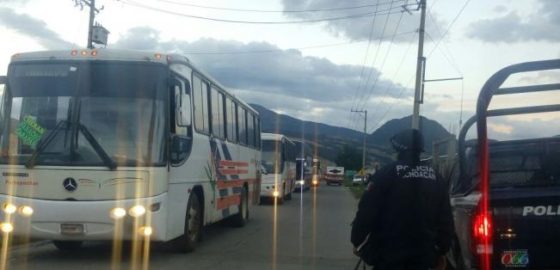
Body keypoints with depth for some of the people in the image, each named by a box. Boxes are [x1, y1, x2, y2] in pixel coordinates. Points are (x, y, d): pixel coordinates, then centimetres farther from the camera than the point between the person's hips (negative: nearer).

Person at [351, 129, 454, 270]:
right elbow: (446, 218, 7)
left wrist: (357, 241, 3)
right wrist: (441, 250, 18)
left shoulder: (386, 174, -9)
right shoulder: (435, 178, 7)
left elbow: (367, 211, -11)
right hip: (422, 254, 5)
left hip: (389, 254, -4)